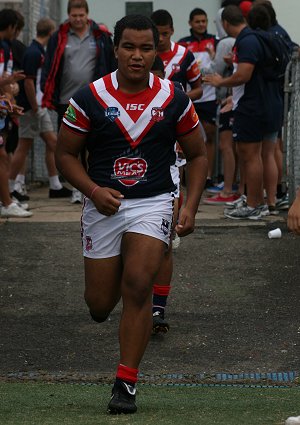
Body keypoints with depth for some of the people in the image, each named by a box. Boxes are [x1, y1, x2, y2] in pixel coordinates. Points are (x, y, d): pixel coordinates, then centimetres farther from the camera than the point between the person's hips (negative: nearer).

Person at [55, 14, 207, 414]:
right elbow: (65, 154, 2)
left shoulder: (174, 99, -3)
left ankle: (126, 383, -10)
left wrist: (191, 207, -3)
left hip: (153, 203, -1)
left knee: (138, 287, -19)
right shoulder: (89, 98, -6)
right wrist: (94, 191, -14)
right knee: (100, 305, 4)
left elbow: (197, 155, 8)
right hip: (104, 205, 1)